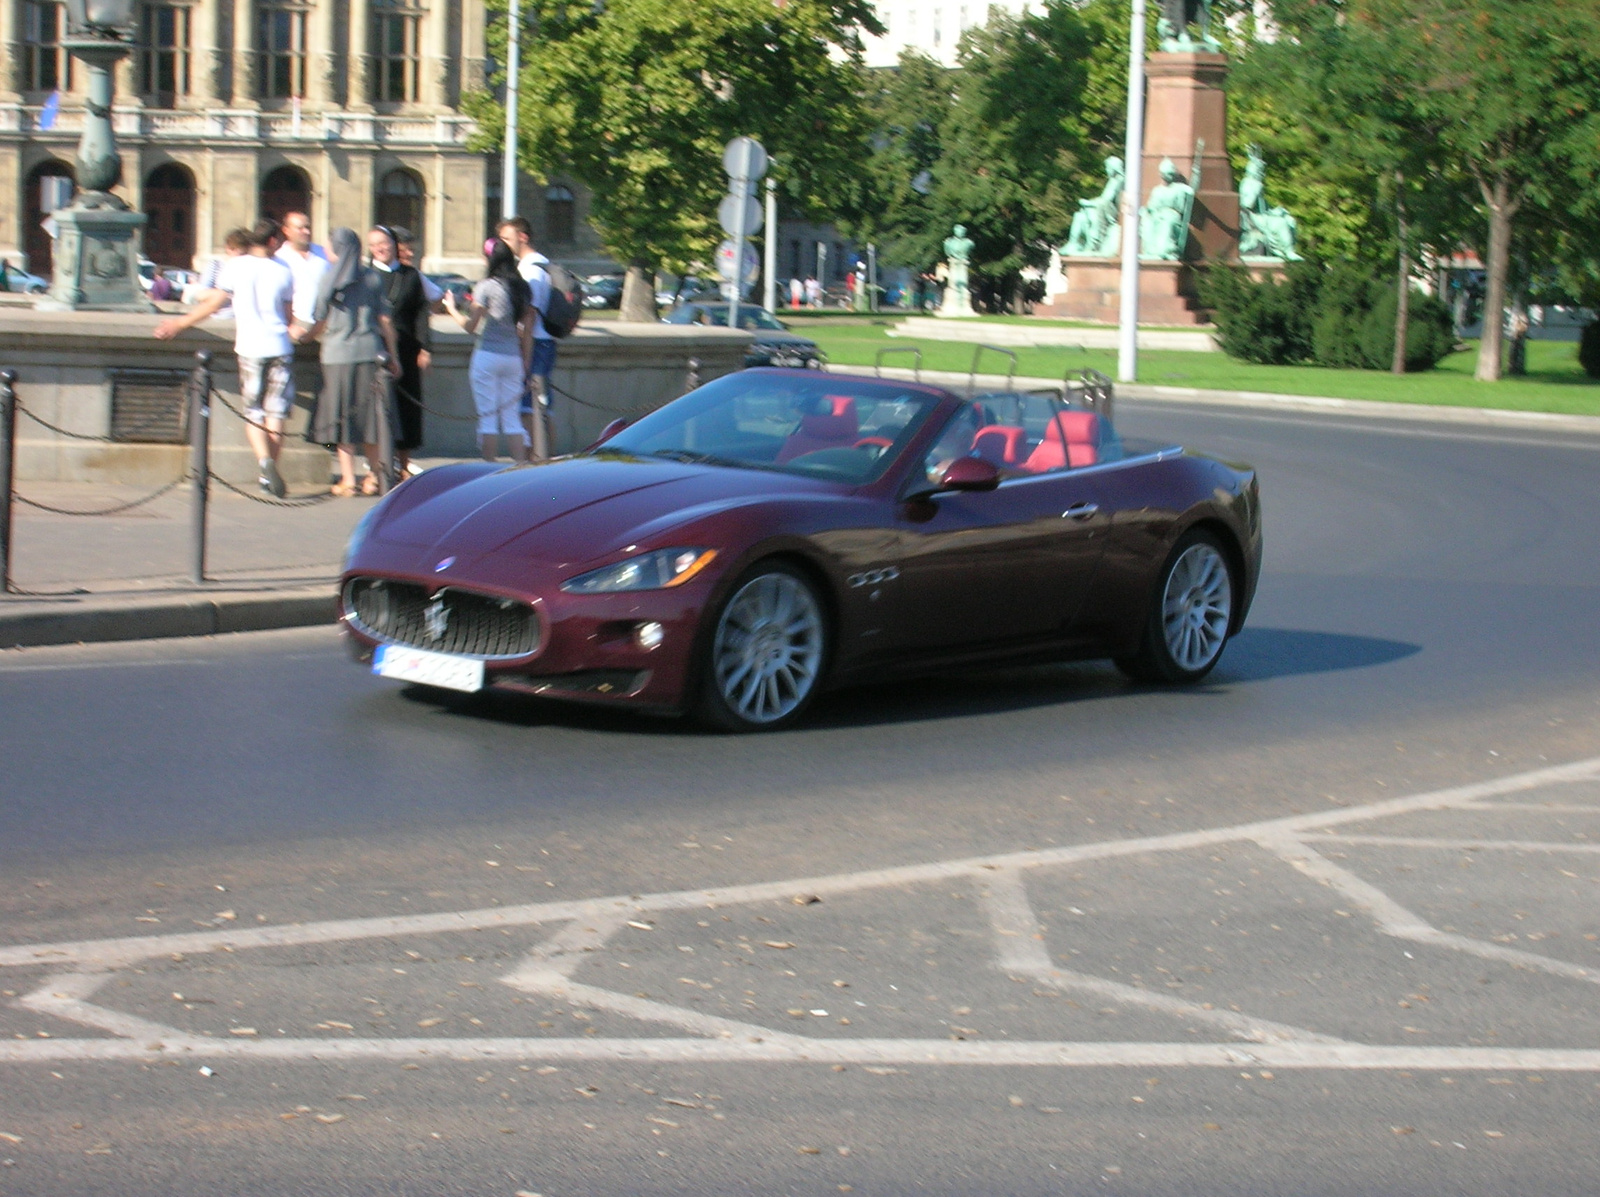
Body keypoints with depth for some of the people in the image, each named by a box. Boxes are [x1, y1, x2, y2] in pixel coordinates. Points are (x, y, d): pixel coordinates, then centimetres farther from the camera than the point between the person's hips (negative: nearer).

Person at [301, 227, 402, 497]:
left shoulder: (329, 280, -1)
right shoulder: (373, 278, 5)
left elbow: (321, 325, 2)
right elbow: (385, 320, 4)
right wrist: (393, 356, 11)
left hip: (338, 355, -2)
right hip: (370, 352, 2)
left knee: (343, 417, 2)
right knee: (368, 415, 10)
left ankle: (348, 479, 0)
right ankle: (373, 475, 11)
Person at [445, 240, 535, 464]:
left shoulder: (486, 287, -8)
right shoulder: (523, 288, 7)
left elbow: (470, 325, -6)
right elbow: (527, 332, 9)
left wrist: (452, 308, 11)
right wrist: (526, 366, 14)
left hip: (488, 356, -5)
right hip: (513, 358, 5)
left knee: (487, 416, 0)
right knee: (511, 417, 9)